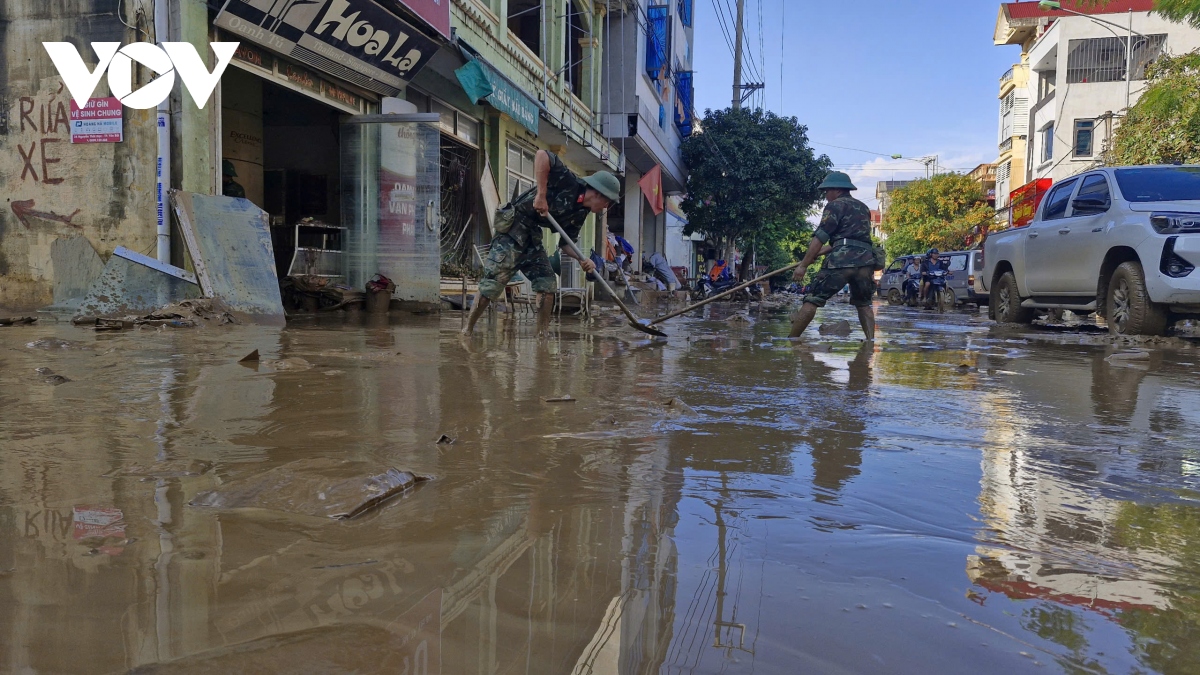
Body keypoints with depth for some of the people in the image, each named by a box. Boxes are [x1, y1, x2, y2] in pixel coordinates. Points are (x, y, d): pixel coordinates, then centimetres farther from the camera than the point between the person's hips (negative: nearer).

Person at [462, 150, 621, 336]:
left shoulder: (581, 213, 10)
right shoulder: (569, 183, -14)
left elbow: (565, 242, 15)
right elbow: (542, 155, -24)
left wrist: (582, 260, -4)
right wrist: (541, 194, -28)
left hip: (532, 238, 9)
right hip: (512, 229, -9)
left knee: (548, 284, 2)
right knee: (492, 284, -9)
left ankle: (542, 335, 9)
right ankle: (467, 330, 5)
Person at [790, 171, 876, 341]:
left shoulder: (835, 205, 6)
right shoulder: (863, 208, 28)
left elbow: (820, 237, -3)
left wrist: (804, 265, -4)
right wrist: (817, 254, 30)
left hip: (841, 260, -6)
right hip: (865, 261, 6)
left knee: (812, 300, -2)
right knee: (863, 304, 23)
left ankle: (791, 340, -3)